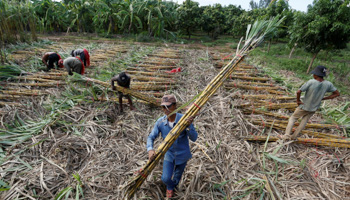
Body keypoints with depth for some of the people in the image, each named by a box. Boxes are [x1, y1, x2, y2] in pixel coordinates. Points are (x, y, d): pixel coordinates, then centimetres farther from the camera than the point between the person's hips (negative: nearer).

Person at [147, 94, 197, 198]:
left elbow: (194, 138, -25)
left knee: (177, 176, 22)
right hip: (168, 154, 1)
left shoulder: (184, 119, -26)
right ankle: (170, 187, 39)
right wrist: (150, 149, -31)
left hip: (182, 154, -1)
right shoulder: (160, 122, -19)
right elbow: (151, 137, -12)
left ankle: (172, 187, 60)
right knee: (166, 178, -2)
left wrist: (189, 126, -43)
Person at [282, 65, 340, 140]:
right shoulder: (328, 84, -11)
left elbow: (298, 92, -27)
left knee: (293, 118, 13)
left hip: (304, 106, -4)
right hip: (314, 109, 4)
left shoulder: (311, 82, -25)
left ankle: (287, 134, 4)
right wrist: (323, 98, 1)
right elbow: (337, 93, 1)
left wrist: (298, 100, -9)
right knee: (304, 121, 19)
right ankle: (294, 136, 24)